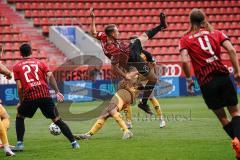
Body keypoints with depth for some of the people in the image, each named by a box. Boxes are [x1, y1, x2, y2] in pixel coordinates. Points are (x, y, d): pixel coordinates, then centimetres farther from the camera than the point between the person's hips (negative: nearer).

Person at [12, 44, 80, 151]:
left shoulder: (16, 67, 12)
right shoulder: (40, 63, 18)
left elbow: (19, 87, 4)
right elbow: (50, 76, 3)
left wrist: (21, 102, 13)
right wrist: (57, 92, 3)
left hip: (29, 97, -1)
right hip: (45, 95, 2)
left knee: (20, 117, 23)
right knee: (57, 119, 11)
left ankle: (19, 144, 12)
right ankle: (74, 142, 5)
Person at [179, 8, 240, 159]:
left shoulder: (185, 39, 8)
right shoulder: (216, 33, 12)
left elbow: (185, 61, -7)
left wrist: (189, 79, 6)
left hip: (206, 83, -1)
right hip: (223, 76, 1)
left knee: (222, 117, 12)